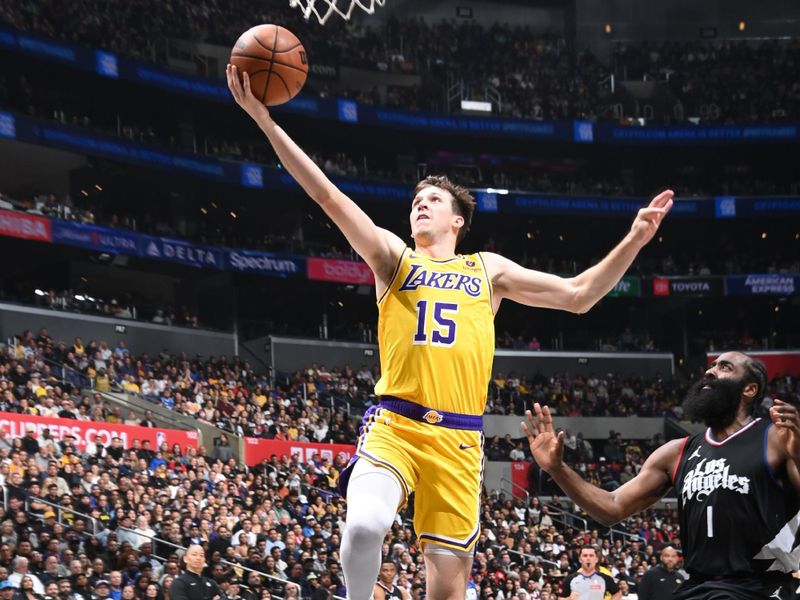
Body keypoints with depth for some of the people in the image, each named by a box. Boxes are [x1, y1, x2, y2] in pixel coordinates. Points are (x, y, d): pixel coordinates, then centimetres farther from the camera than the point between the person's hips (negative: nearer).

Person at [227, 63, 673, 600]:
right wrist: (263, 119, -9)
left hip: (458, 438, 2)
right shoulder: (393, 256, 12)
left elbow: (577, 296, 17)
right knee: (365, 525, -31)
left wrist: (634, 242, 5)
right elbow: (327, 195, 1)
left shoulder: (487, 269, 18)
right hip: (394, 425, -2)